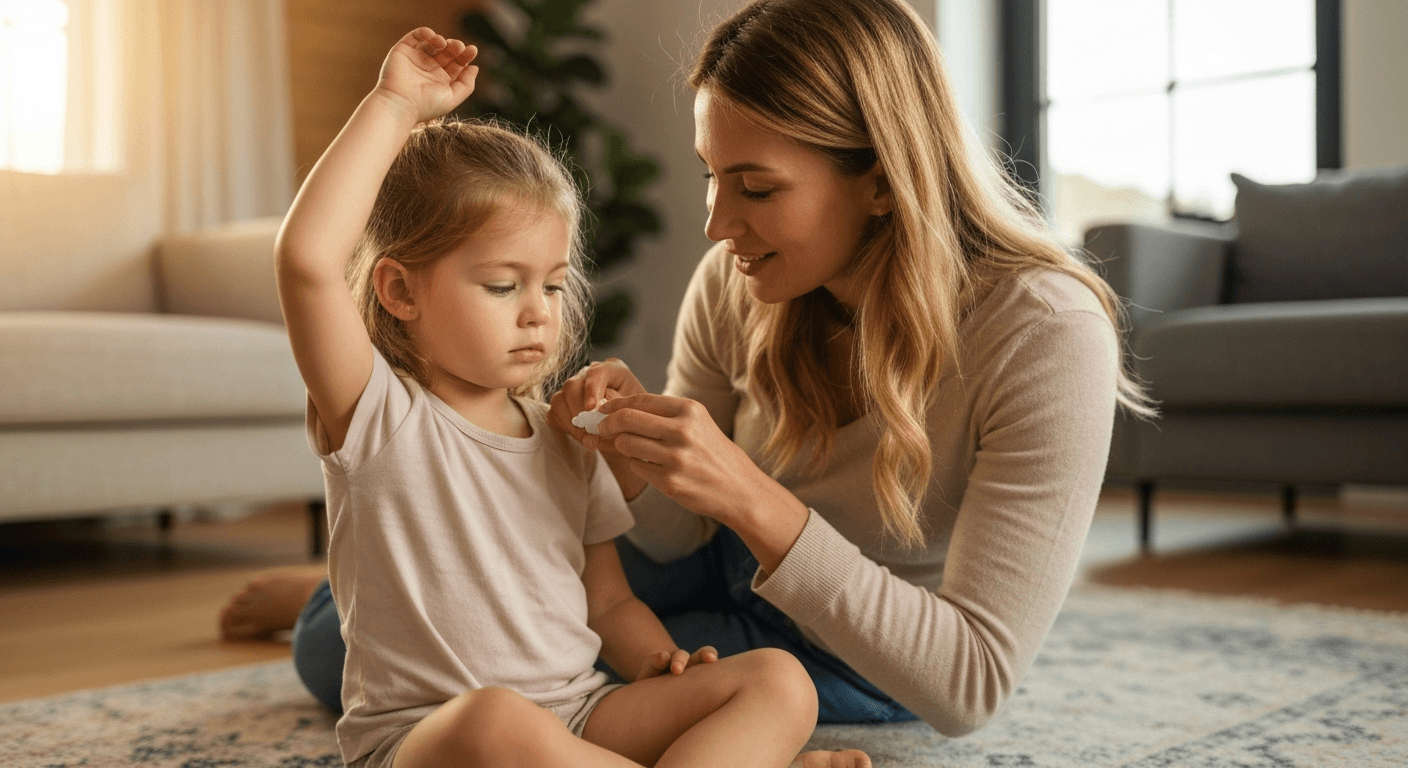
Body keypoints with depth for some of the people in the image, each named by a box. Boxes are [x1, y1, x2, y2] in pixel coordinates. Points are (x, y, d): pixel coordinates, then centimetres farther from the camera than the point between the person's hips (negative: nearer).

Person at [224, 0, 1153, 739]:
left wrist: (752, 501, -42)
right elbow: (673, 539, -5)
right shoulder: (733, 284, -18)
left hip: (873, 664, -3)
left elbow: (972, 687, -33)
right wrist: (639, 450, -29)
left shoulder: (1047, 337, -32)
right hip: (728, 564, 4)